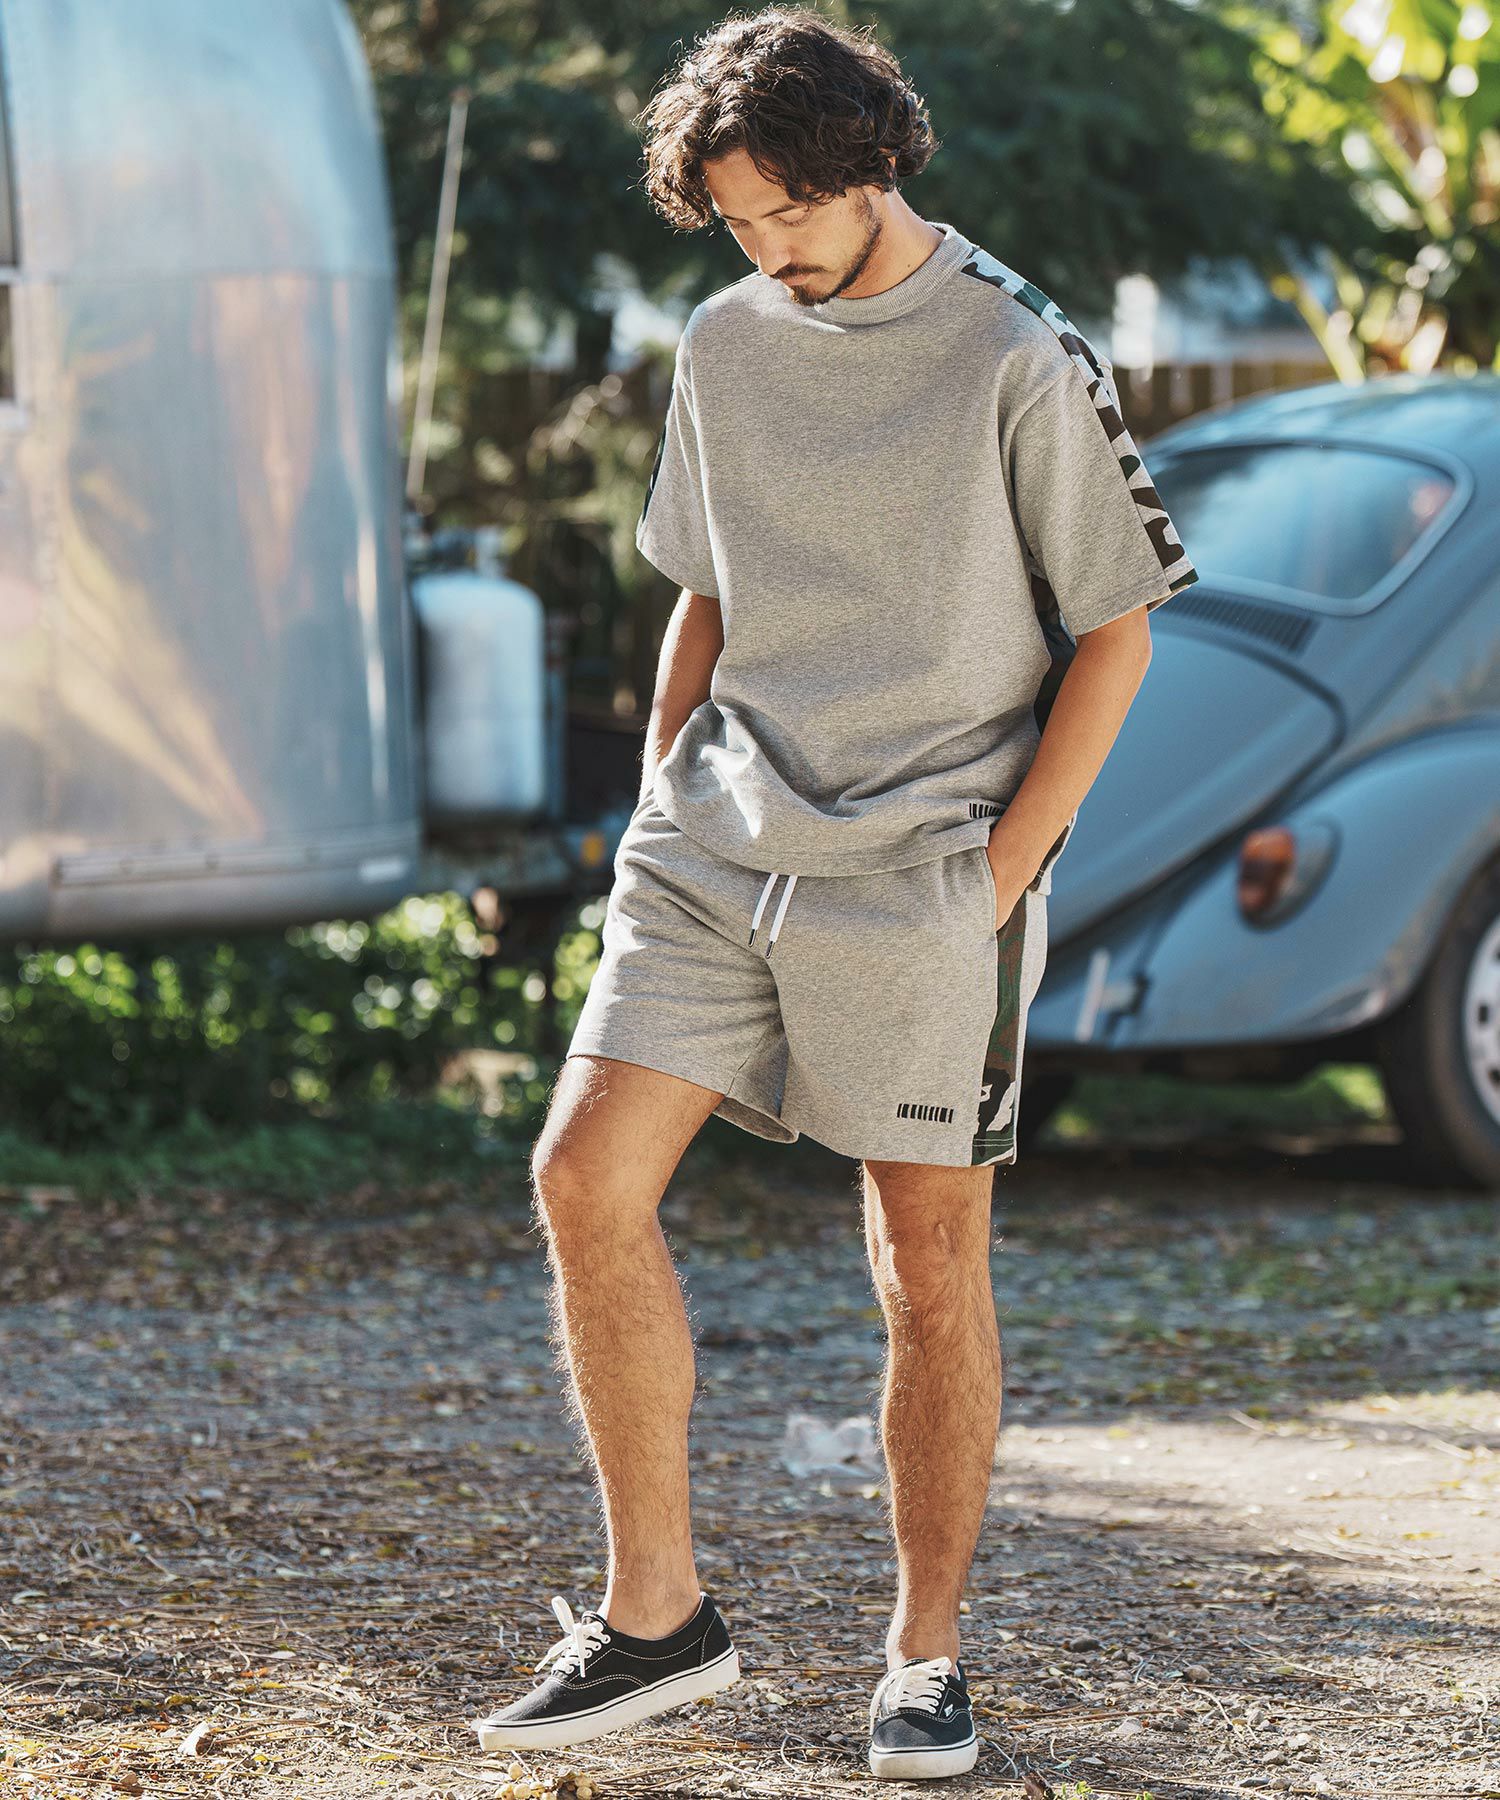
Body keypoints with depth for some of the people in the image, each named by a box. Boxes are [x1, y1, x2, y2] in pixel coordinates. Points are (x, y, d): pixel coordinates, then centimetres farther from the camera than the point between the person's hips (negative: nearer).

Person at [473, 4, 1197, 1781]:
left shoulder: (1022, 360, -7)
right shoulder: (725, 348, 9)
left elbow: (1114, 633, -4)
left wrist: (1001, 870, -9)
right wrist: (658, 813, 10)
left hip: (924, 875, -5)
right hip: (720, 842, 5)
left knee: (931, 1266, 1)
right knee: (587, 1175, -7)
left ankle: (925, 1659, 15)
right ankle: (655, 1615, 4)